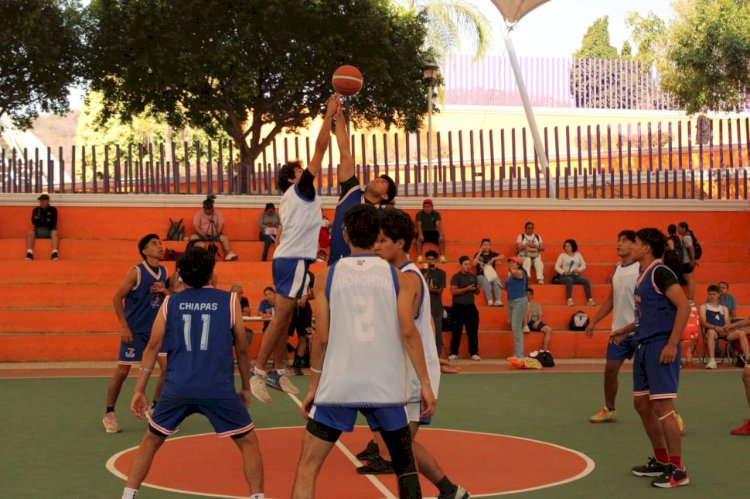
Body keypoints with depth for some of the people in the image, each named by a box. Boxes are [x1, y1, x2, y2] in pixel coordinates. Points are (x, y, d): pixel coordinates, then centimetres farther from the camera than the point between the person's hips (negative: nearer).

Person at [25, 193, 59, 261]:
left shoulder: (53, 210, 4)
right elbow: (34, 222, 2)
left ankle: (54, 253, -46)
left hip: (49, 231, -2)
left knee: (55, 232, -35)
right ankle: (29, 253, -38)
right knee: (30, 232, -30)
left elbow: (53, 223, -2)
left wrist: (41, 220, -3)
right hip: (38, 230, 2)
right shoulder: (36, 210, 9)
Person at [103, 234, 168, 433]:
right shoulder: (136, 272, -13)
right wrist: (124, 326, -14)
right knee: (122, 371, -1)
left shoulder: (164, 272, 4)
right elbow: (117, 298, -11)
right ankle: (109, 414, 13)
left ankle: (155, 407, 14)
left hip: (156, 329, 5)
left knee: (167, 367, -4)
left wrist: (165, 291, -9)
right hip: (134, 330, -5)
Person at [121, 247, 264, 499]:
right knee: (249, 442, 13)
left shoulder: (170, 303, 10)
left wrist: (139, 390, 12)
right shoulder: (230, 301, 5)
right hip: (219, 390, -2)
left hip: (177, 390, 2)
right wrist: (246, 388, 20)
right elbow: (242, 349, 8)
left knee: (151, 440, 22)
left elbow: (152, 347, 8)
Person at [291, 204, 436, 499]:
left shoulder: (327, 276, 3)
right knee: (405, 467, 18)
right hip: (386, 387, 1)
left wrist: (313, 386, 9)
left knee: (307, 468, 9)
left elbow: (321, 337, 0)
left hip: (338, 387, -1)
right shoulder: (398, 277, 3)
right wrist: (425, 383, -1)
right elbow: (408, 332, -6)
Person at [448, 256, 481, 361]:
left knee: (473, 331, 2)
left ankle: (474, 353, 7)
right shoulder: (456, 276, -5)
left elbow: (477, 293, 16)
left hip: (470, 306, 4)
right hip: (458, 307, -4)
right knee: (456, 331, 1)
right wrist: (467, 289, -21)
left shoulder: (473, 276, 10)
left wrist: (477, 288, -7)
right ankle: (454, 353, 9)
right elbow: (453, 291, -16)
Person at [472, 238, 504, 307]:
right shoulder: (478, 254, 11)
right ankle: (490, 301, -45)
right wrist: (480, 252, -5)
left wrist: (493, 259, -12)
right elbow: (474, 263, -8)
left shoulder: (492, 254, 14)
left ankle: (498, 301, -44)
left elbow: (502, 257, -1)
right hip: (481, 275, -2)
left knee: (496, 280, -34)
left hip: (491, 274, 2)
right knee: (485, 280, -38)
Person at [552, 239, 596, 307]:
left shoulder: (578, 255, 16)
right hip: (565, 276, -3)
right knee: (570, 280, -39)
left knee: (586, 280, -24)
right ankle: (569, 300, -48)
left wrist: (578, 269, -9)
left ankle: (590, 300, -28)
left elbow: (583, 265, 13)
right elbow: (556, 267, 0)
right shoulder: (562, 255, 7)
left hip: (575, 275, 3)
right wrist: (562, 271, -20)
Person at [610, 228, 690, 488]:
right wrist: (625, 330, 27)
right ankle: (661, 461, 25)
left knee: (662, 406, -9)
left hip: (660, 347, -10)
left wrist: (672, 344, -23)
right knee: (642, 404, 14)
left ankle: (678, 471, -2)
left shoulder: (660, 272, -12)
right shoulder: (642, 276, 16)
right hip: (643, 347, 10)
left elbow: (683, 306, -19)